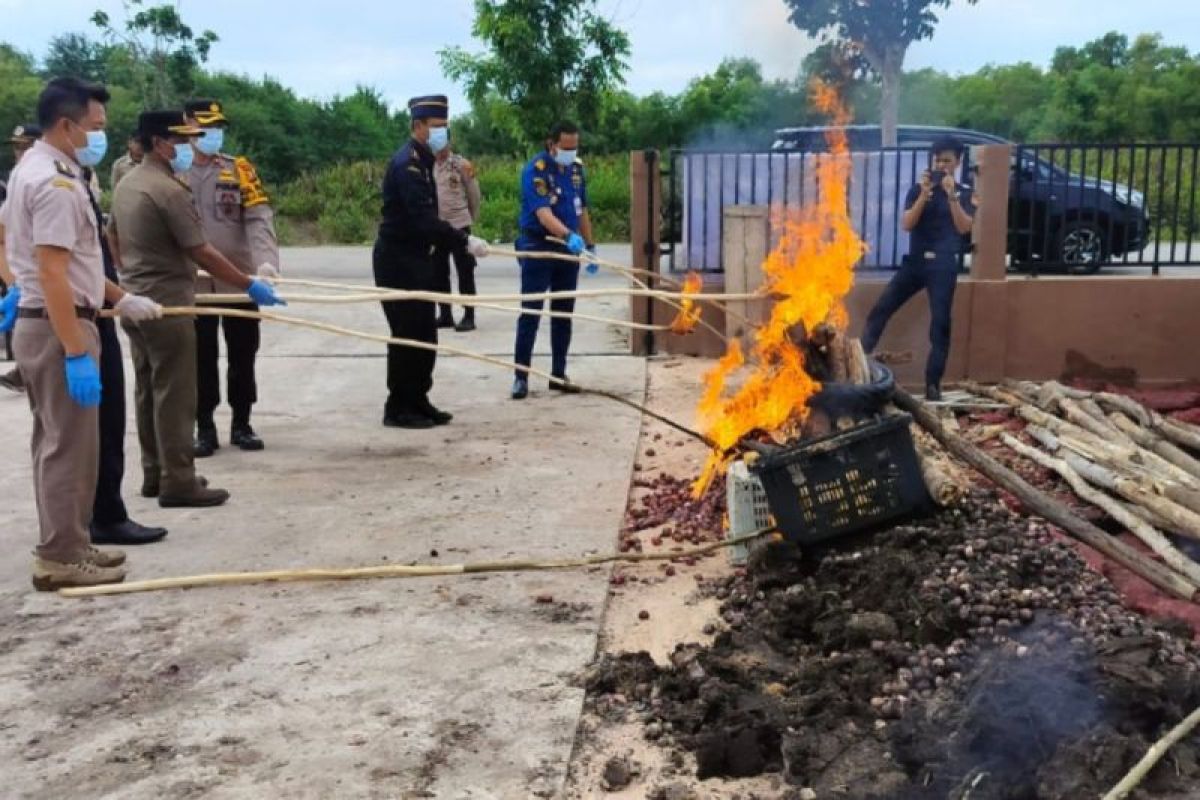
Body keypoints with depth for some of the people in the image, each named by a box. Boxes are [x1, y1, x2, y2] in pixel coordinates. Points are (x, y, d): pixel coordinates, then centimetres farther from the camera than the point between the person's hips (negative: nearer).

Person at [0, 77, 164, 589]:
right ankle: (62, 557, 3)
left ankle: (63, 547, 25)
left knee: (54, 441, 15)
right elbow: (53, 273, -25)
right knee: (70, 445, -4)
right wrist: (76, 354, -27)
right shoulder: (57, 183, -18)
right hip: (58, 327, -11)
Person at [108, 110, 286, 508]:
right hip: (166, 304, -10)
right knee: (174, 394, -4)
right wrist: (250, 286, -14)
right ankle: (177, 482, 0)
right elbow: (202, 253, -20)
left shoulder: (127, 183, 11)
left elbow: (112, 236, 22)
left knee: (149, 391, 14)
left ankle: (155, 474, 22)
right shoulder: (169, 190, -18)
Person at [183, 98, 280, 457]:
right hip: (193, 285, -1)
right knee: (201, 359, 6)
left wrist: (266, 261, -24)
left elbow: (258, 219, -7)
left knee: (242, 355, 8)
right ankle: (205, 429, 17)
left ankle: (241, 424, 21)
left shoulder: (239, 169, 4)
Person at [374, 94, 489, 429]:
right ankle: (398, 408, 4)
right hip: (398, 261, -10)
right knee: (408, 333, -5)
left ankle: (417, 401, 20)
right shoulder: (407, 163, -18)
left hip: (415, 258, 10)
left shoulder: (420, 160, 13)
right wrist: (465, 240, -27)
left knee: (424, 333, 11)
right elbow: (423, 219, -27)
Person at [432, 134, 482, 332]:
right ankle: (445, 315, 20)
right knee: (439, 273, 9)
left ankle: (469, 316, 5)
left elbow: (474, 194, 2)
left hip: (459, 225, -4)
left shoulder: (461, 164, -5)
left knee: (465, 274, 0)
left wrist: (472, 217, 11)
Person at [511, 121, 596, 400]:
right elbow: (543, 214, -28)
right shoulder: (535, 170, -15)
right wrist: (569, 235, -43)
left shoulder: (577, 168, 6)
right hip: (538, 248, -6)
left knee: (564, 314, 9)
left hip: (569, 250, 6)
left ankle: (558, 374, 17)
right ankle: (521, 377, -1)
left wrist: (590, 245, 13)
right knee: (530, 313, -5)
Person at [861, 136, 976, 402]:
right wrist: (924, 195, -14)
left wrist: (951, 196, -17)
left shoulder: (964, 194, 6)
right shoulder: (918, 190, 9)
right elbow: (906, 224, -4)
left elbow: (964, 227, -9)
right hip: (915, 260, 2)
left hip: (944, 265, -2)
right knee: (880, 310, -5)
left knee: (940, 324, -5)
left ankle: (933, 385, -1)